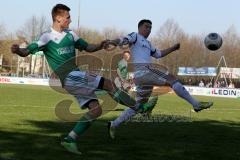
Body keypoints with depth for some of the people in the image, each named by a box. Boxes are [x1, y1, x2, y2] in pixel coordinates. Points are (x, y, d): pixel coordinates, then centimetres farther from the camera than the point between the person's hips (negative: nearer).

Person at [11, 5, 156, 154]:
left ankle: (70, 139, 0)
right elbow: (27, 51, -12)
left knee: (96, 109, -1)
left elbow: (88, 47, 23)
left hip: (76, 78, 8)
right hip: (69, 77, -8)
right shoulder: (47, 37, -6)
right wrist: (17, 50, -35)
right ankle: (139, 108, 2)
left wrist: (100, 45, 2)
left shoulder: (70, 34, 16)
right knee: (108, 84, -11)